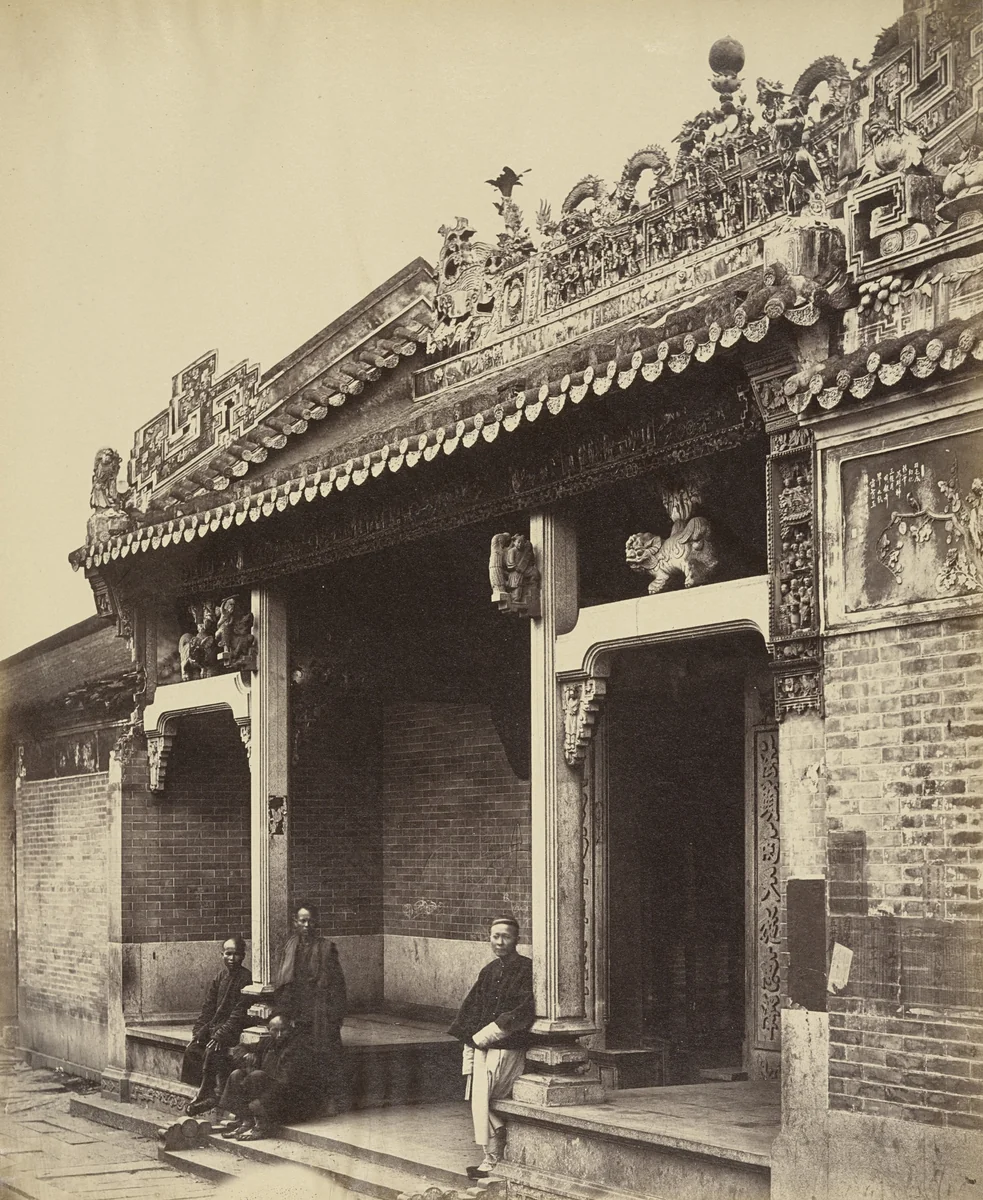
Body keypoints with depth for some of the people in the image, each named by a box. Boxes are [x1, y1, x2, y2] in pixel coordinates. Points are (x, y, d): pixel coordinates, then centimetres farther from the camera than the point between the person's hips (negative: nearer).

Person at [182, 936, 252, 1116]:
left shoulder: (245, 978, -9)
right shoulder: (219, 978, 12)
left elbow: (239, 1013, -15)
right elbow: (207, 1008, 12)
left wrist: (221, 1034, -22)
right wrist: (198, 1032, -1)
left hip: (232, 1028, -7)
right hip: (213, 1025, 7)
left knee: (213, 1051, -29)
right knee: (192, 1050, -14)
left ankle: (205, 1094, -18)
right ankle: (211, 1093, -14)